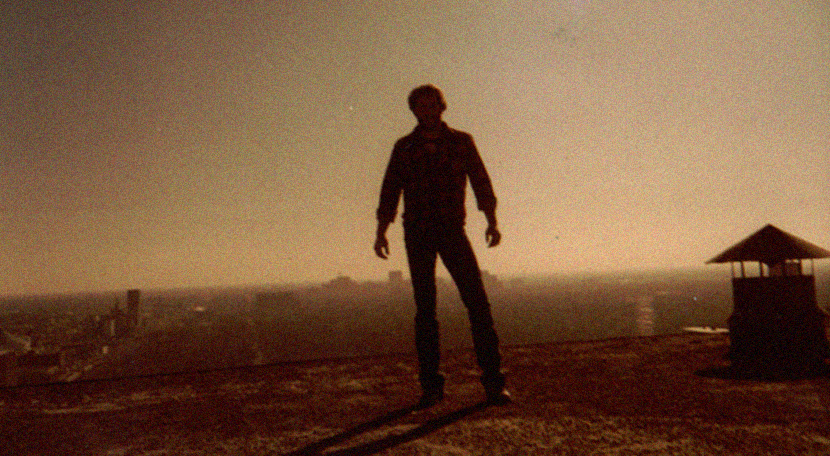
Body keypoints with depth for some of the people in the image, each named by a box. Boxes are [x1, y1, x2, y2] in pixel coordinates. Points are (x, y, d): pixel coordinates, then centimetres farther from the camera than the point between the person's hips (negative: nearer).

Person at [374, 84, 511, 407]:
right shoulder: (404, 147, 10)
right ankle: (431, 385, 7)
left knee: (477, 302, -9)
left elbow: (481, 183, 4)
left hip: (452, 230, 0)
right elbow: (390, 192, 11)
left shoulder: (461, 142, 8)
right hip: (417, 234, 1)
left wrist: (492, 222, -8)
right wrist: (381, 232, 1)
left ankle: (493, 381, -4)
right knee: (425, 308, 0)